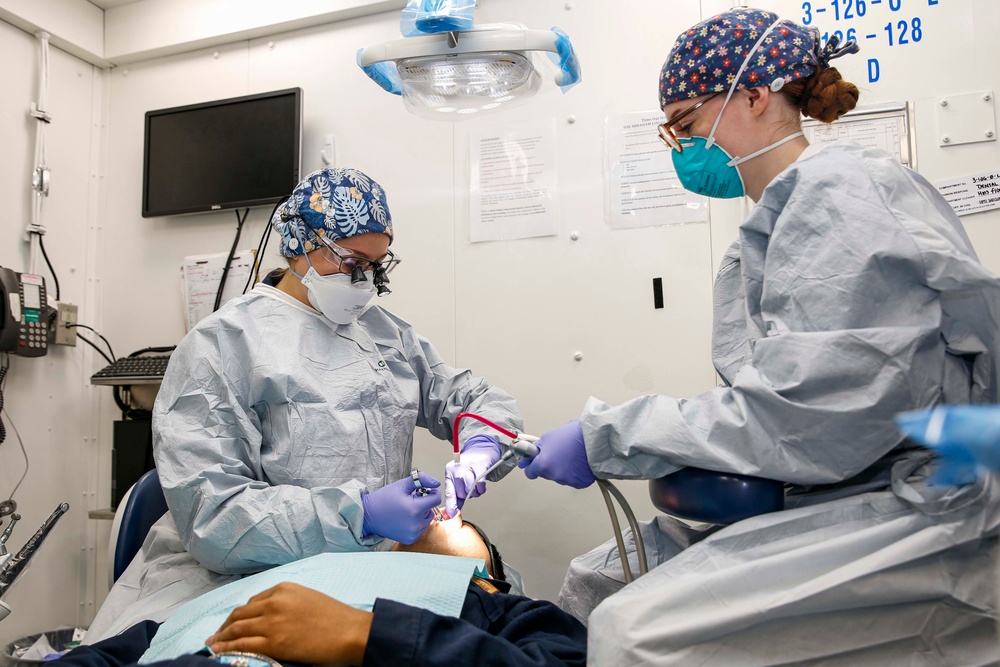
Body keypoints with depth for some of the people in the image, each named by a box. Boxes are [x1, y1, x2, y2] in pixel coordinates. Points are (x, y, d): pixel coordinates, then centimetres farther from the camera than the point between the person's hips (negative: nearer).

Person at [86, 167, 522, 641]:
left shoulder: (388, 332, 12)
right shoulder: (222, 343, -7)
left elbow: (474, 398, 15)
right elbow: (210, 512, -15)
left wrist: (482, 442, -10)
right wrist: (360, 516, -27)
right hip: (244, 578, -5)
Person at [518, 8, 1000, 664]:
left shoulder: (842, 190, -13)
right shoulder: (779, 217, 14)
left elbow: (803, 419, -23)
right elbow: (769, 399, 10)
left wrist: (608, 436, -18)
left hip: (924, 506, -9)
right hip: (830, 496, 9)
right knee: (592, 583, 6)